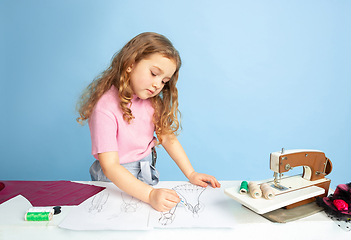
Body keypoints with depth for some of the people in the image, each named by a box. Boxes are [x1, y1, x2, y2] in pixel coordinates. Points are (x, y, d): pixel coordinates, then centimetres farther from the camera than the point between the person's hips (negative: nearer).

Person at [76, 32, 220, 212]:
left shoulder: (152, 101, 1)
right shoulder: (105, 108, -20)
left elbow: (167, 136, 5)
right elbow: (110, 167, -24)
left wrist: (191, 174, -2)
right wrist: (150, 195, -33)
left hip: (147, 176, 5)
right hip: (116, 183, -5)